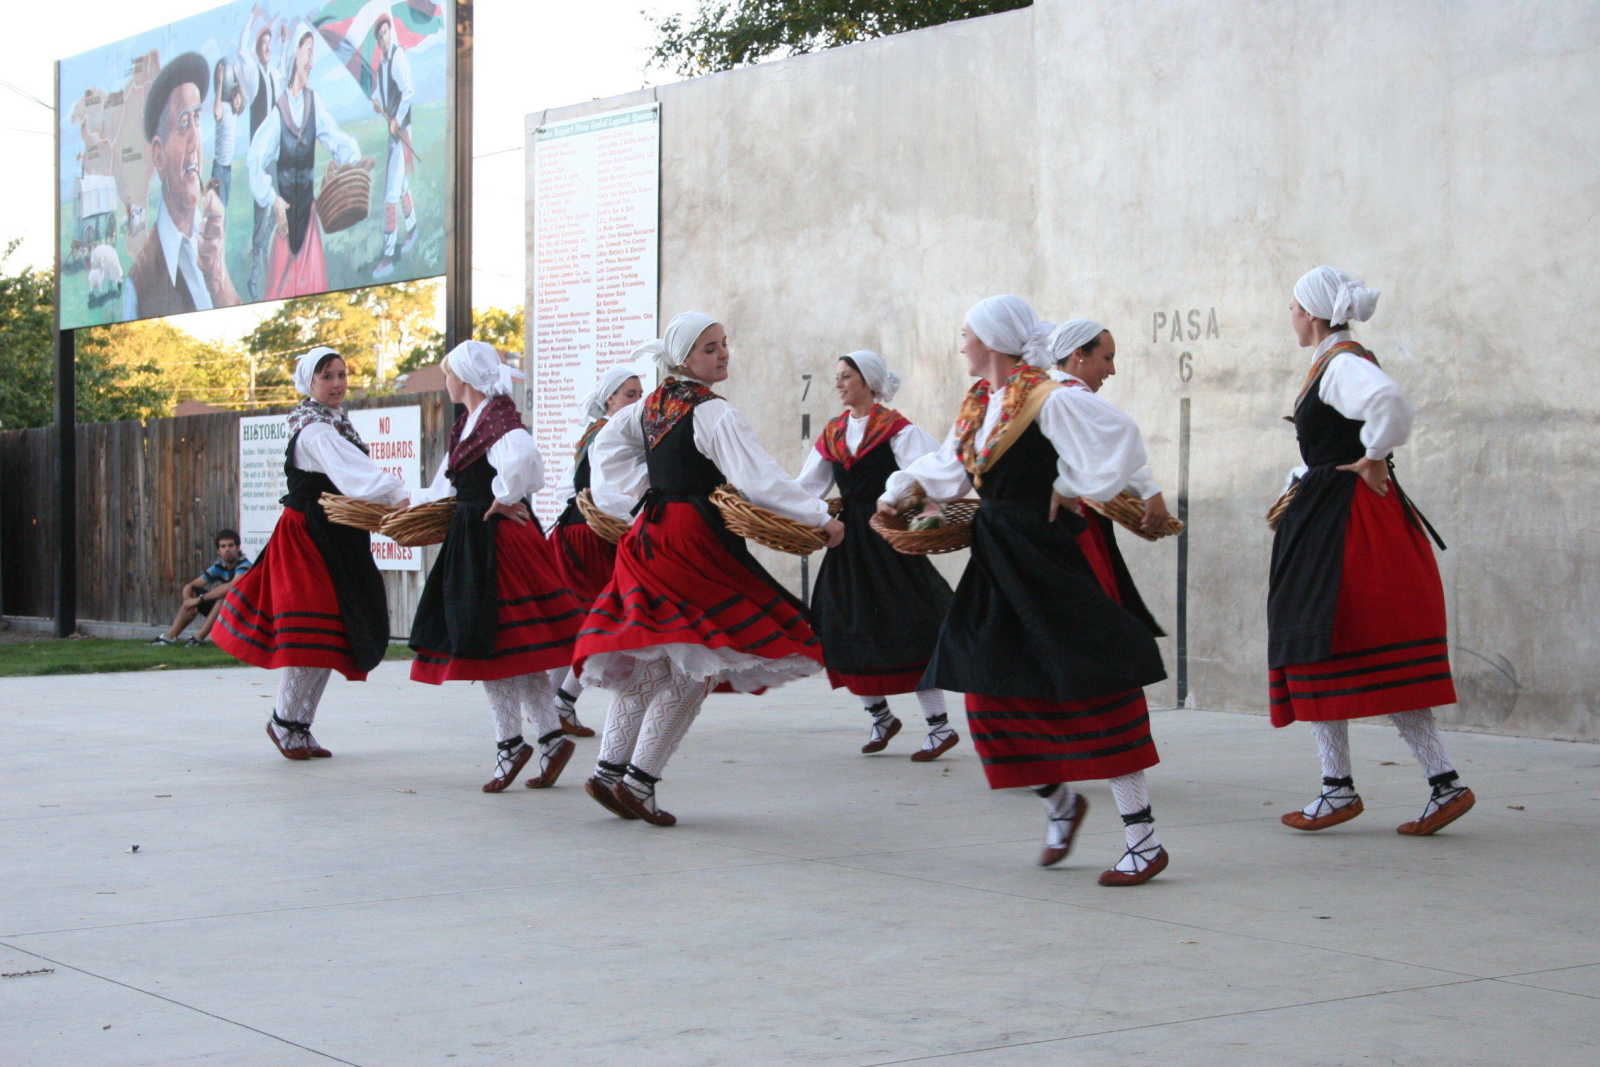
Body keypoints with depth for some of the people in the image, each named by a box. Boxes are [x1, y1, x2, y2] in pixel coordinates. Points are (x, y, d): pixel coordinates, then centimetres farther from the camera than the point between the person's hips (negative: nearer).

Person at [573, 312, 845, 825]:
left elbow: (607, 444, 28)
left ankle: (610, 769, 12)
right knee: (693, 669, -2)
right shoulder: (712, 412, -13)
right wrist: (822, 518, -14)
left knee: (646, 664, 14)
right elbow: (760, 480, -19)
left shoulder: (652, 404, 12)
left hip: (650, 532, 8)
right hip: (693, 542, -8)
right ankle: (639, 780, -5)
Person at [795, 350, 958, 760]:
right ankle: (880, 717, 23)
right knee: (847, 629, 6)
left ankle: (941, 726, 0)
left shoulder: (894, 427, -5)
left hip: (888, 539, -6)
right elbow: (807, 486, 12)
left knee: (906, 632, -7)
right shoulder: (832, 433, 12)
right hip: (849, 538, 6)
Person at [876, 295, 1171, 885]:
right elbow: (947, 468, 27)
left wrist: (1070, 489, -13)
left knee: (1090, 694, -7)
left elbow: (1119, 441, -21)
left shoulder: (1049, 401, -15)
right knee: (993, 691, 10)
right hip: (995, 565, 9)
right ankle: (1060, 801, 32)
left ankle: (1144, 842, -2)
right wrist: (897, 492, 28)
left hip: (1043, 559, -9)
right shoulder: (977, 404, 11)